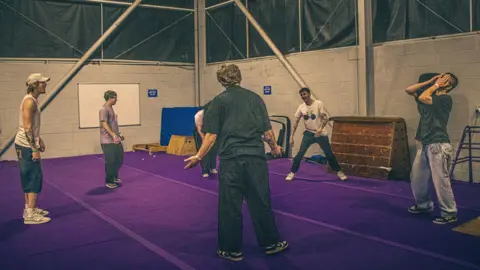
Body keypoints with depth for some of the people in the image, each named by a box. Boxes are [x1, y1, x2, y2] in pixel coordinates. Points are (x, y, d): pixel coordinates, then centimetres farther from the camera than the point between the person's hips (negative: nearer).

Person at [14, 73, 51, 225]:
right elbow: (27, 127, -23)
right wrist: (34, 149, -23)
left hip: (28, 145, 10)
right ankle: (30, 215, -7)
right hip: (26, 146, -10)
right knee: (35, 179, -9)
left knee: (30, 178, 15)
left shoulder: (33, 100, 14)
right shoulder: (29, 101, -17)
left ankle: (29, 209, 24)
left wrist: (39, 140, 19)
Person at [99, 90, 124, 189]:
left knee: (119, 160, 15)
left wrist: (119, 134, 30)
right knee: (110, 161, -3)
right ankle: (109, 181, 10)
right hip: (108, 141, -9)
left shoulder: (111, 109, 16)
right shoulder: (104, 110, -13)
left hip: (116, 140, 9)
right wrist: (113, 135, -33)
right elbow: (104, 125, -23)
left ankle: (114, 177, 33)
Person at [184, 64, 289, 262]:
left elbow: (212, 134, -5)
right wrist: (274, 148, 25)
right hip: (256, 157, 3)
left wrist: (199, 156, 6)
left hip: (230, 159, -3)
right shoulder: (255, 97, 7)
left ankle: (232, 249, 18)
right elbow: (267, 131, 7)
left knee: (230, 206, 8)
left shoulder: (219, 101, -1)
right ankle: (271, 243, 26)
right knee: (261, 202, 14)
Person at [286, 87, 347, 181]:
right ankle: (292, 173, 4)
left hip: (321, 133, -2)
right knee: (300, 153, -8)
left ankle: (339, 172, 22)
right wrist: (292, 137, -5)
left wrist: (320, 129, -33)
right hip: (308, 133, 2)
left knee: (329, 154, 4)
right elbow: (296, 122, 0)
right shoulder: (301, 107, -4)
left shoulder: (319, 104, -13)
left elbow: (325, 118, -16)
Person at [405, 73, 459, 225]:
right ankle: (424, 205, 34)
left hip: (438, 145, -9)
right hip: (425, 145, 9)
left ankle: (449, 213, 5)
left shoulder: (445, 99, -10)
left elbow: (422, 98, -23)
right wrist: (430, 81, 7)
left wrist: (436, 85, -7)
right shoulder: (431, 95, 15)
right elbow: (409, 90, 12)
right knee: (416, 178, 16)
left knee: (440, 181, -7)